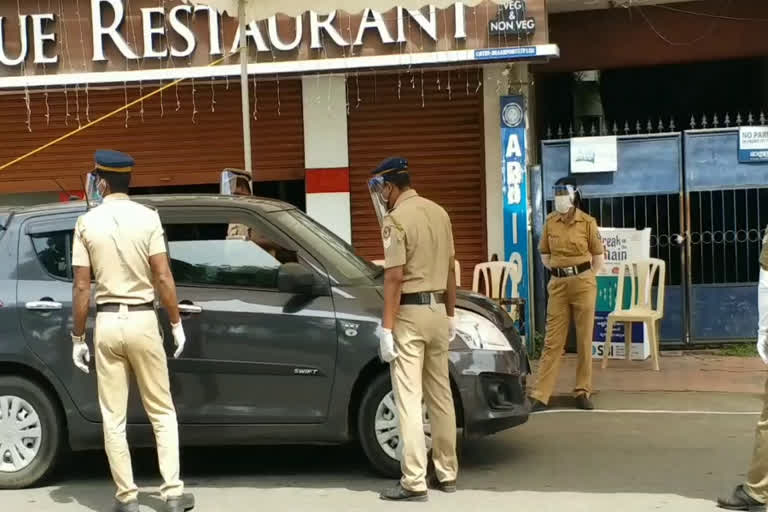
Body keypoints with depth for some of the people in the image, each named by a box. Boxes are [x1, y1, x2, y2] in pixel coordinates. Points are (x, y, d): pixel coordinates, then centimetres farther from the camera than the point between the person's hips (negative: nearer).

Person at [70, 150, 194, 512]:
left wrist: (77, 337, 5)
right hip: (142, 320, -1)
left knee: (113, 417, 9)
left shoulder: (87, 222, -2)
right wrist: (176, 323, 2)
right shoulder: (147, 217, -5)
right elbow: (162, 278, -8)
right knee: (161, 412, 10)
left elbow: (82, 286, -2)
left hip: (107, 322, 1)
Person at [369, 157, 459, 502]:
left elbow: (395, 277, -17)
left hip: (410, 313, -8)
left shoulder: (396, 218, -12)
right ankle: (446, 473, 22)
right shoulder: (438, 212, 11)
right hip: (437, 311, 8)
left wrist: (387, 328, -16)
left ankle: (414, 482, -5)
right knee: (441, 396, 13)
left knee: (409, 400, -6)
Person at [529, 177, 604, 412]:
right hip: (558, 285, 2)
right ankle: (540, 395, 2)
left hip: (583, 284, -2)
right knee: (553, 340, 2)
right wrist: (558, 272, 6)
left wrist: (584, 278, 0)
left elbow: (598, 257, 4)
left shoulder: (587, 222, -4)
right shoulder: (550, 222, 4)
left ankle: (583, 391, 15)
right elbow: (545, 255, 14)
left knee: (584, 340, 4)